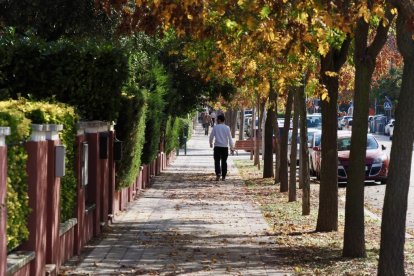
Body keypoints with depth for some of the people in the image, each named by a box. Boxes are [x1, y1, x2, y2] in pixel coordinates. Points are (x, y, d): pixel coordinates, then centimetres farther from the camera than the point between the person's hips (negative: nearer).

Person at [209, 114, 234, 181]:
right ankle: (223, 176, 11)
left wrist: (211, 143, 22)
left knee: (217, 161, -1)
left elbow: (211, 136, 2)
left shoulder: (215, 127, -3)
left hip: (217, 146, -2)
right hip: (225, 147, 2)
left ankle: (218, 173, -23)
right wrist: (232, 147, 4)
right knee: (224, 161, 10)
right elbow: (230, 138, 0)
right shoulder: (227, 128, 1)